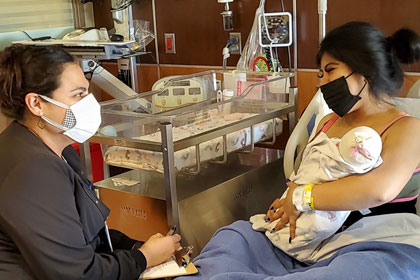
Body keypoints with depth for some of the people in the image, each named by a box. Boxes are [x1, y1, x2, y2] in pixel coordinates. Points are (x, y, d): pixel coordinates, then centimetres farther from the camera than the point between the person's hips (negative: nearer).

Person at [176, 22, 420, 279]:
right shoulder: (327, 123, 15)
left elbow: (379, 189, -26)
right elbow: (302, 181, 20)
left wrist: (300, 198, -17)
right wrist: (288, 204, -4)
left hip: (383, 250, -7)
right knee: (237, 234, -8)